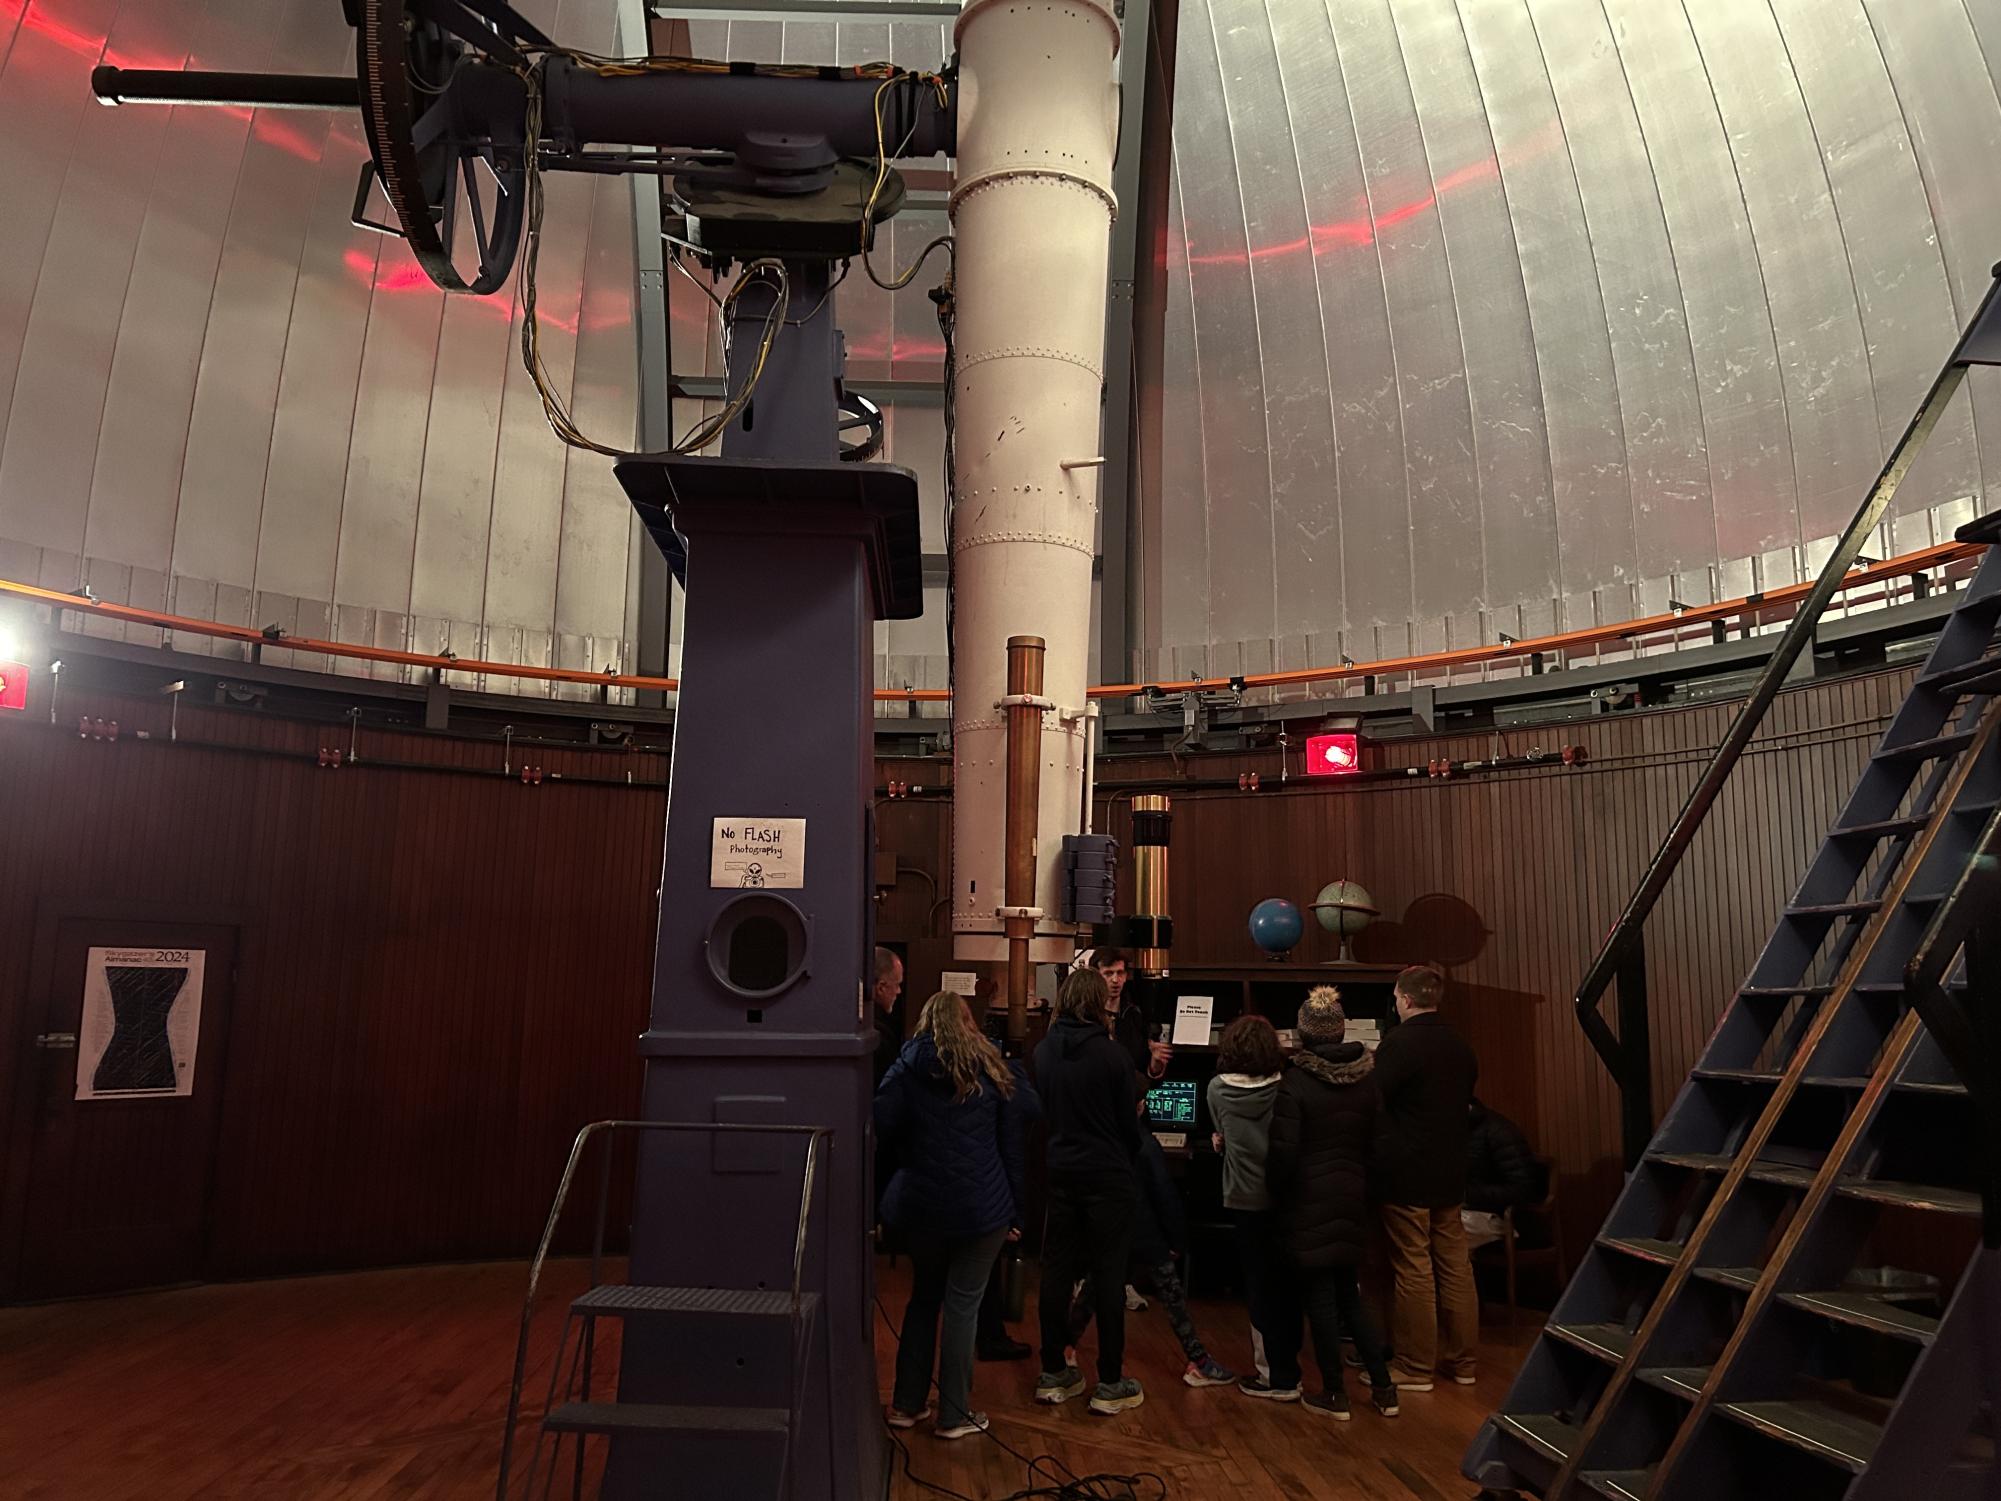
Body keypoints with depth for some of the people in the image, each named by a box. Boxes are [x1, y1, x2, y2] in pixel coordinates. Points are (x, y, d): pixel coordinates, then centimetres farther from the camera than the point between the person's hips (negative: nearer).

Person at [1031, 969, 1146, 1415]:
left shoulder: (1042, 1051, -1)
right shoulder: (1111, 1054, -14)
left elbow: (1038, 1111, 8)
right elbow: (1129, 1121, -5)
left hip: (1058, 1174, 5)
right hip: (1107, 1177, -4)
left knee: (1056, 1272, 12)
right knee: (1108, 1278, 4)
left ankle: (1053, 1374, 21)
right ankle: (1110, 1384, 12)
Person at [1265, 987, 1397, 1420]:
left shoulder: (1295, 1082, -15)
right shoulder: (1367, 1079, 1)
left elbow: (1283, 1153, -15)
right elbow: (1376, 1143, 7)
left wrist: (1277, 1196, -1)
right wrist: (1362, 1181, 17)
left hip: (1309, 1201, -5)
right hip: (1353, 1198, 5)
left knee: (1319, 1297, 6)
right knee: (1350, 1294, 17)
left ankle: (1335, 1394, 13)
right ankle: (1383, 1388, 18)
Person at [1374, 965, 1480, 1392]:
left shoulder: (1400, 1042, -17)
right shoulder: (1459, 1045, 6)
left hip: (1407, 1175, -7)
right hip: (1450, 1173, 7)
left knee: (1413, 1271, 1)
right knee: (1455, 1265, 13)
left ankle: (1415, 1367, 9)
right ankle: (1461, 1360, 23)